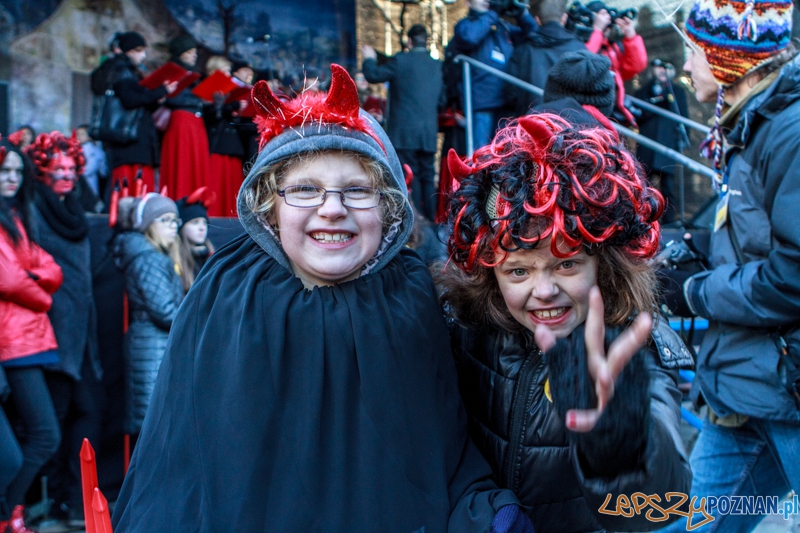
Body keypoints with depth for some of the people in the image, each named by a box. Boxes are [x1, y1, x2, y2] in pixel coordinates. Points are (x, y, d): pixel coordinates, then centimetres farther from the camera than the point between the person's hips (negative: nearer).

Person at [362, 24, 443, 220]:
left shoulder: (401, 60, -6)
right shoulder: (436, 65, 10)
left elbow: (373, 75, 0)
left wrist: (369, 59, 18)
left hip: (404, 131, -5)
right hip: (429, 132, 5)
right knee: (427, 178, 8)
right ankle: (430, 220, 7)